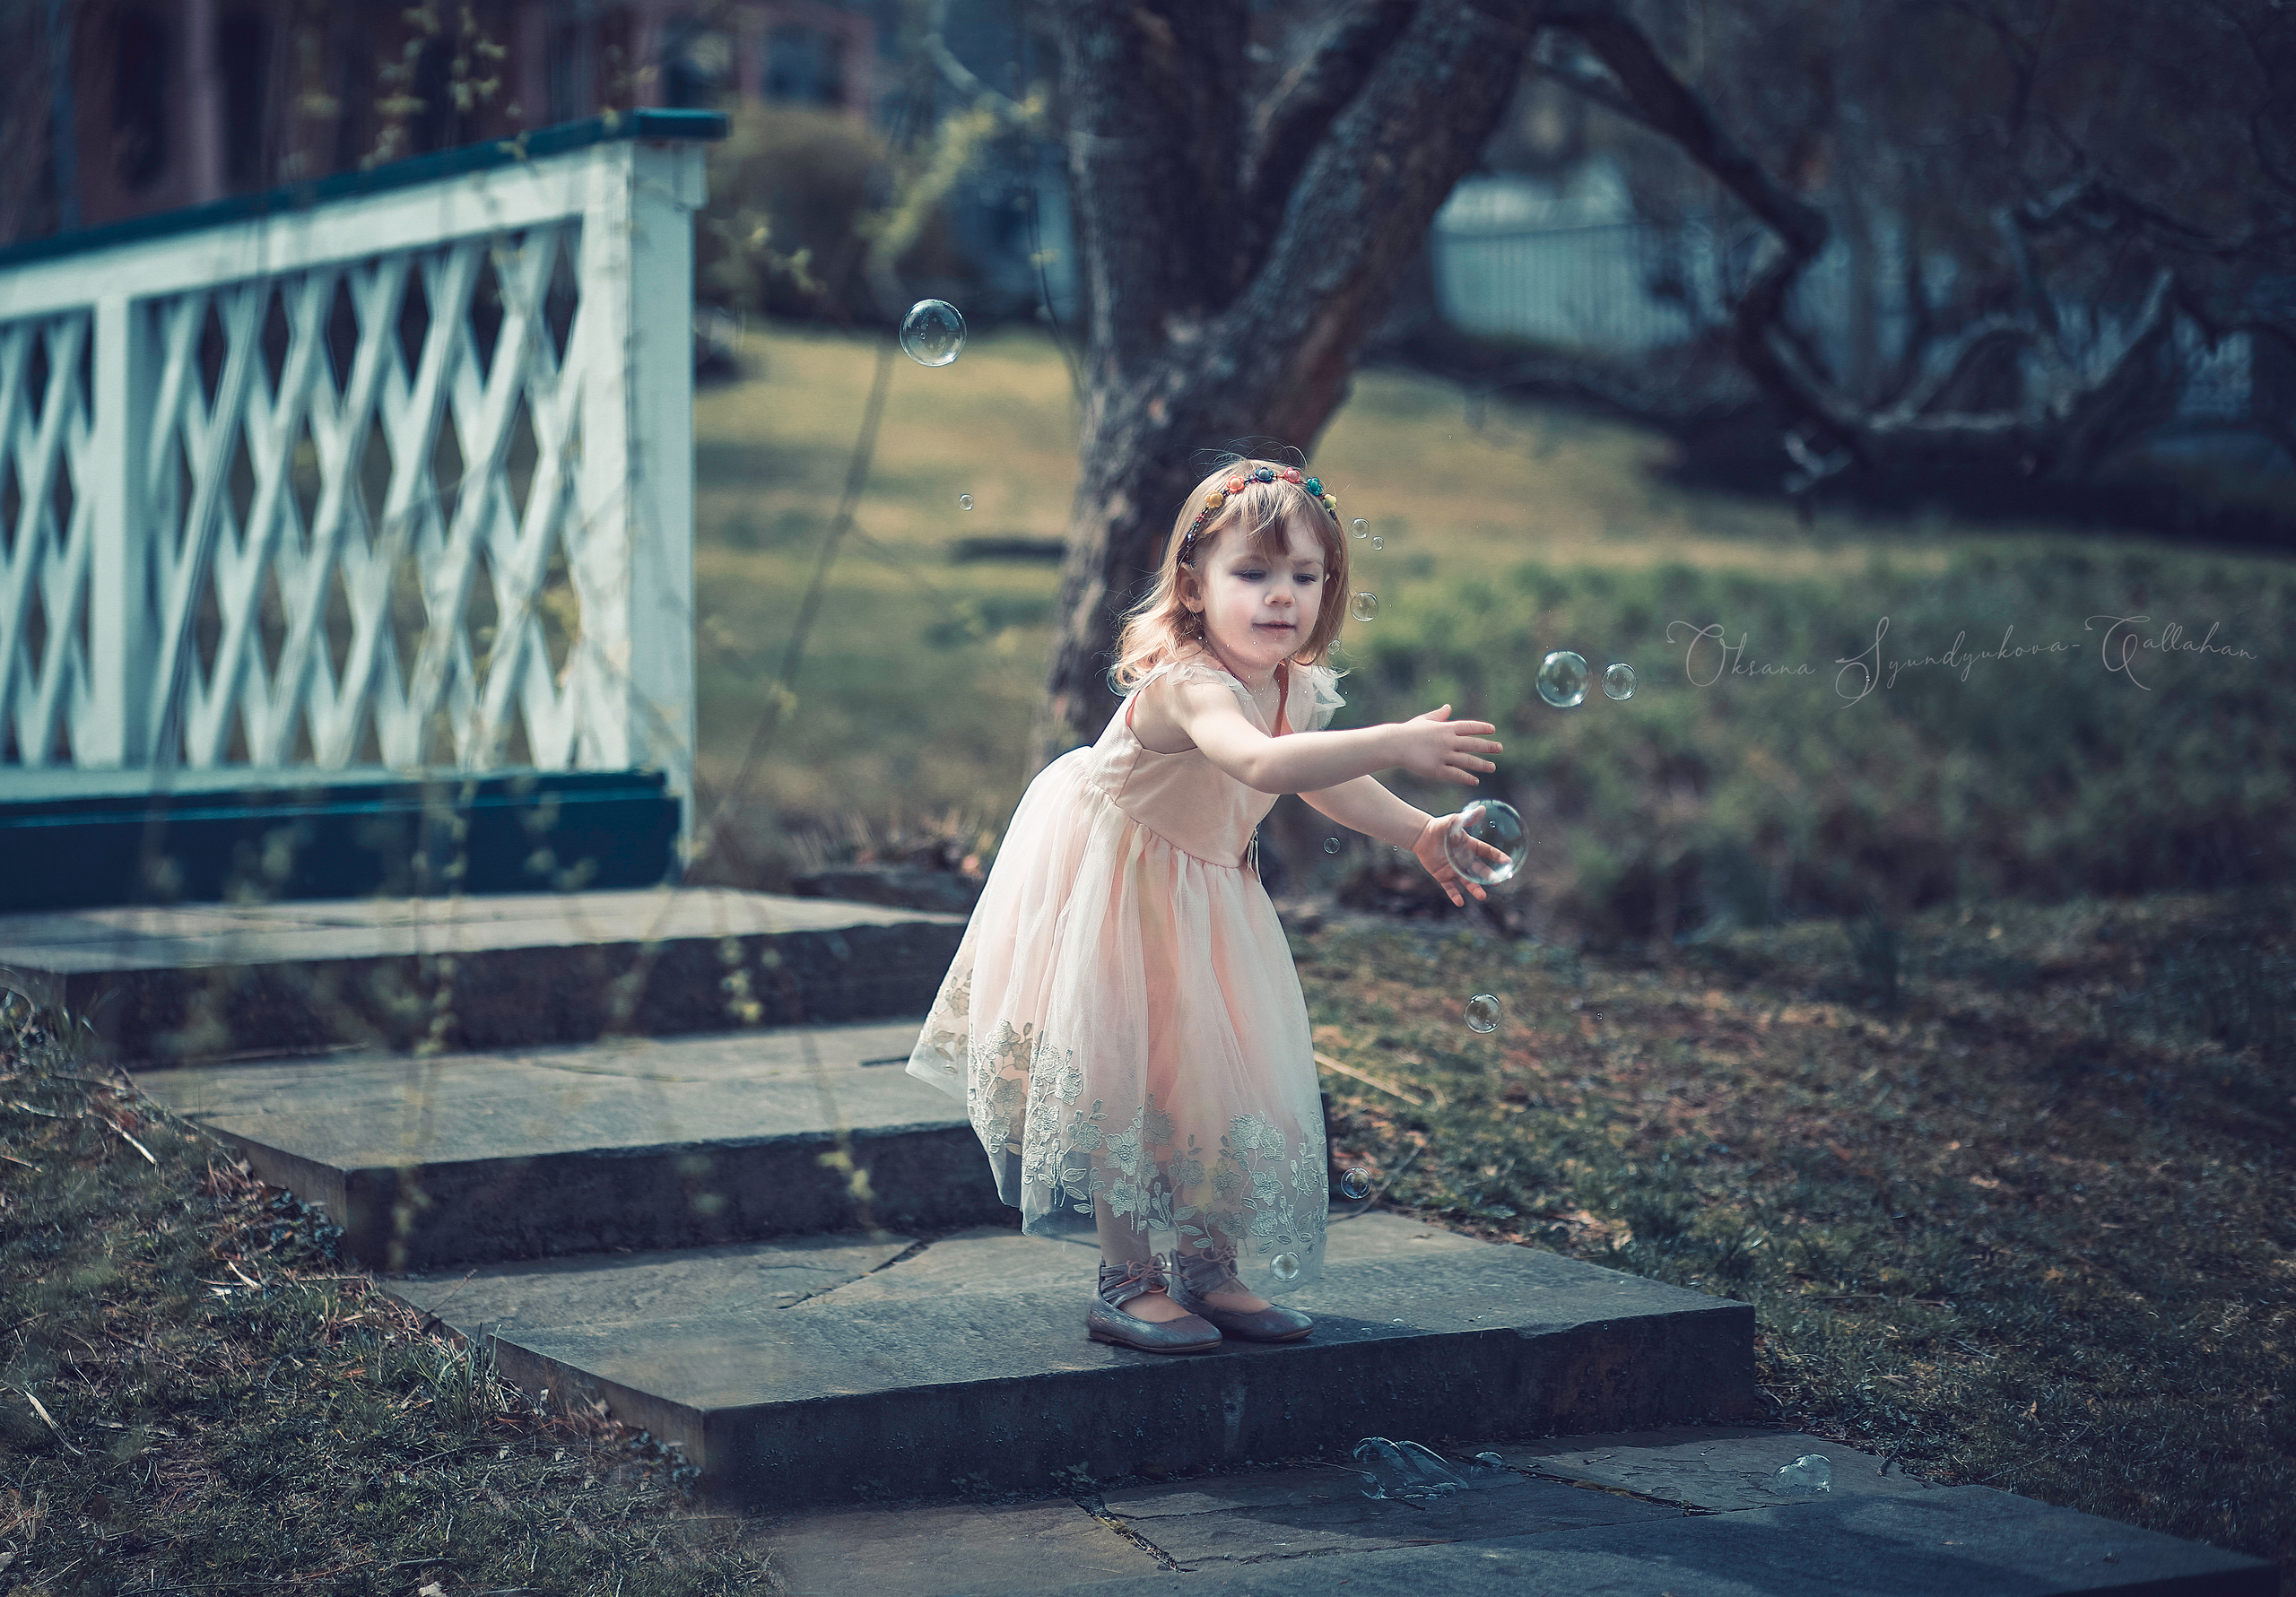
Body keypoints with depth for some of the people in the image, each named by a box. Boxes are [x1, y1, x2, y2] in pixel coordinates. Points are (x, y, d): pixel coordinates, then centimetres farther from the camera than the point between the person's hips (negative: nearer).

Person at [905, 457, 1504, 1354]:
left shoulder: (1301, 690, -10)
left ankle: (1208, 1273, 21)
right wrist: (1398, 744, -65)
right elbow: (1260, 763, -59)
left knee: (1217, 1072, 8)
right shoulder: (1185, 684, -37)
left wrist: (1419, 835, 5)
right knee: (1124, 1078, -7)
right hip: (1108, 890, -7)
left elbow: (1322, 782, 14)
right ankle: (1128, 1286, 5)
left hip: (1204, 894, 8)